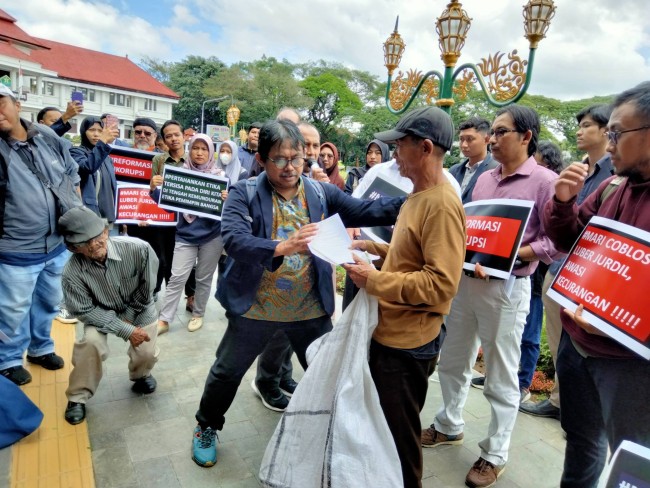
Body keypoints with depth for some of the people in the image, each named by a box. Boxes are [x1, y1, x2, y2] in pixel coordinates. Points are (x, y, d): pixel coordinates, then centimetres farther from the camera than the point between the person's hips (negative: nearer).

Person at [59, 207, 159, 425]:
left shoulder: (139, 248, -34)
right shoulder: (72, 272, -31)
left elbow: (147, 288, -17)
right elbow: (85, 311, -20)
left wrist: (129, 316, -13)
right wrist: (126, 330, -25)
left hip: (139, 308, 1)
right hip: (100, 313, 0)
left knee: (146, 353, -6)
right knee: (91, 342, -25)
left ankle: (140, 375, 33)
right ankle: (78, 397, 1)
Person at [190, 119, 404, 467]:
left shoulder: (321, 193, -3)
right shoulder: (244, 194, -12)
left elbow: (365, 211, -13)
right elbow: (233, 240, -28)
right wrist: (284, 246, -44)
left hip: (311, 309, 3)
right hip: (256, 308, -2)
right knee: (228, 372, 16)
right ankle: (206, 429, 44)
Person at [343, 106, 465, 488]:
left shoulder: (442, 203, -22)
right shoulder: (421, 194, 9)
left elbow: (441, 284, -27)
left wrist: (375, 280, -24)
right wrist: (373, 246, 6)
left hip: (409, 340, -10)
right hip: (391, 330, 10)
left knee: (400, 431, 11)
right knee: (382, 421, 26)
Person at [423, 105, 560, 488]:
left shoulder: (545, 181, -8)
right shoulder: (484, 179, 10)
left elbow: (557, 241, -13)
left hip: (506, 287, -6)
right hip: (465, 280, 7)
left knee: (501, 377, 8)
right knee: (453, 363, 18)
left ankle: (495, 455, 25)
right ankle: (449, 426, 39)